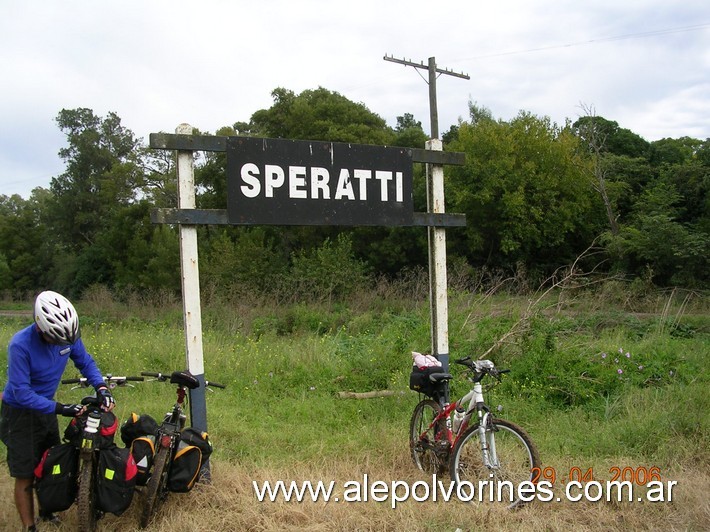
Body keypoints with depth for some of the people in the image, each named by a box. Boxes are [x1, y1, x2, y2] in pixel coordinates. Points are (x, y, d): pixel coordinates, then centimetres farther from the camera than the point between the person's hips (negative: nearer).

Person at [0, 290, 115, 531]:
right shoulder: (20, 345, -32)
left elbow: (85, 362, -2)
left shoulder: (69, 335, -17)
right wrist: (59, 409, -32)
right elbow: (22, 393, -28)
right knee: (25, 476, -2)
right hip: (20, 412, -6)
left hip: (45, 407, 6)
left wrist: (101, 387, -19)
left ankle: (47, 512, 38)